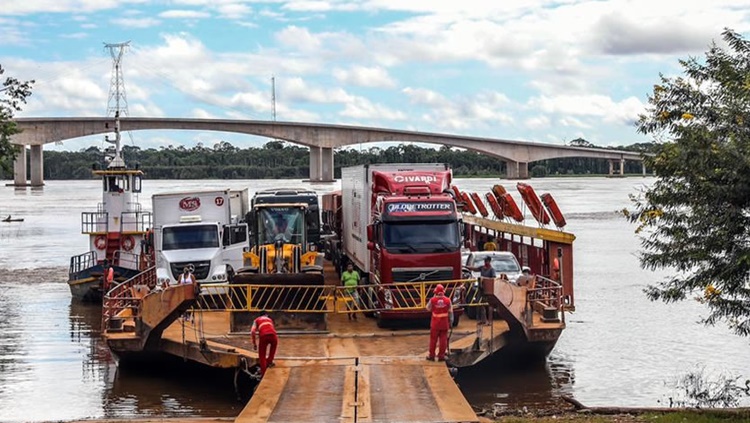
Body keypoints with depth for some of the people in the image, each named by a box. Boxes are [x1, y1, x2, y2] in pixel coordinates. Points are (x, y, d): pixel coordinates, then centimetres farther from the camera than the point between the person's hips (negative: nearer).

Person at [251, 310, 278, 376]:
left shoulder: (257, 320, 26)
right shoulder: (269, 319, 34)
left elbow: (252, 332, 11)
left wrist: (254, 343, 17)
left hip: (263, 335, -2)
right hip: (272, 334, 2)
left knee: (262, 355, 12)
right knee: (273, 345, 37)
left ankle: (263, 373, 6)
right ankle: (269, 362, 34)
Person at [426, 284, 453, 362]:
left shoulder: (432, 300, -12)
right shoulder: (447, 300, -8)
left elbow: (428, 308, 8)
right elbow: (450, 312, 0)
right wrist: (450, 322, 11)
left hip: (435, 323, 0)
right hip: (444, 323, 1)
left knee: (433, 339, 11)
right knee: (443, 339, 7)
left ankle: (431, 355, 18)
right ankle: (441, 356, 8)